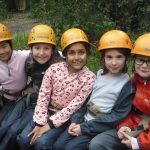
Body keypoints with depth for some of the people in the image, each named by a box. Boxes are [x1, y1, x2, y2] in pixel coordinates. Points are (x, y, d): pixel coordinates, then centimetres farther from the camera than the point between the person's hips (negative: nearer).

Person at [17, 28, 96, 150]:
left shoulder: (89, 78, -15)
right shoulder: (54, 69, -8)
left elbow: (74, 105, -16)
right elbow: (43, 96, -6)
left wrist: (50, 124, -17)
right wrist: (40, 123, -13)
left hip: (65, 118, -3)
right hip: (48, 112, 3)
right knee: (23, 139, -12)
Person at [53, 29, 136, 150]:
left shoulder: (127, 84, -11)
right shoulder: (98, 75, 6)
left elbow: (118, 115, -14)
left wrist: (85, 127, -15)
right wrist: (76, 121, -6)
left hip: (101, 128, -5)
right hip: (84, 121, 5)